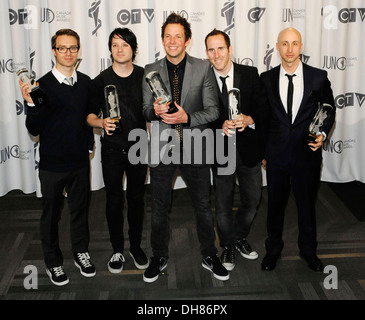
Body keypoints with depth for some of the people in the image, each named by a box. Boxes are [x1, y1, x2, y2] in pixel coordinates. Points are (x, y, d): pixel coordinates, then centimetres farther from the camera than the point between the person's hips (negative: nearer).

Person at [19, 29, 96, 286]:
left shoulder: (86, 82, 0)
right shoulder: (43, 85, -13)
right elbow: (34, 129, -14)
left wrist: (90, 142, 10)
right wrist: (31, 104, -29)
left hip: (80, 160, 4)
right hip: (53, 163, -4)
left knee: (80, 208, 17)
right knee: (51, 214, 11)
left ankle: (81, 253, 37)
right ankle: (53, 262, 29)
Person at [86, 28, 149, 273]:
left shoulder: (145, 77, 0)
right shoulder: (101, 81, -2)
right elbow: (90, 115, 2)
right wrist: (102, 122, -20)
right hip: (112, 150, 0)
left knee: (137, 199, 11)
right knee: (115, 200, 8)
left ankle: (136, 247, 28)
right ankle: (117, 250, 24)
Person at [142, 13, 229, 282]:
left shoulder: (203, 68, -1)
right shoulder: (151, 71, 4)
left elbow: (213, 110, -4)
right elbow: (145, 110, 7)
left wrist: (187, 117, -20)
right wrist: (155, 111, -17)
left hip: (194, 148, -1)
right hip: (161, 148, 1)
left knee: (204, 206, 10)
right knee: (160, 208, 12)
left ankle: (209, 256, 29)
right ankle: (159, 257, 30)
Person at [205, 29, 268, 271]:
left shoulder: (250, 74, -3)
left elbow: (263, 108, -2)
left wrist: (249, 120, -22)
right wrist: (221, 126, -22)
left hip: (249, 149, 1)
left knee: (252, 200, 15)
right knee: (223, 204, 12)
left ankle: (241, 237, 42)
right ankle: (228, 246, 34)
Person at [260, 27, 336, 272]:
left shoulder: (319, 77, -3)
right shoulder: (267, 78, 0)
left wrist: (323, 134, -9)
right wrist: (262, 151, 5)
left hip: (308, 153, 0)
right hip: (277, 153, 1)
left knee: (307, 204, 14)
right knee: (275, 204, 13)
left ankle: (308, 250, 35)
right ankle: (273, 249, 33)